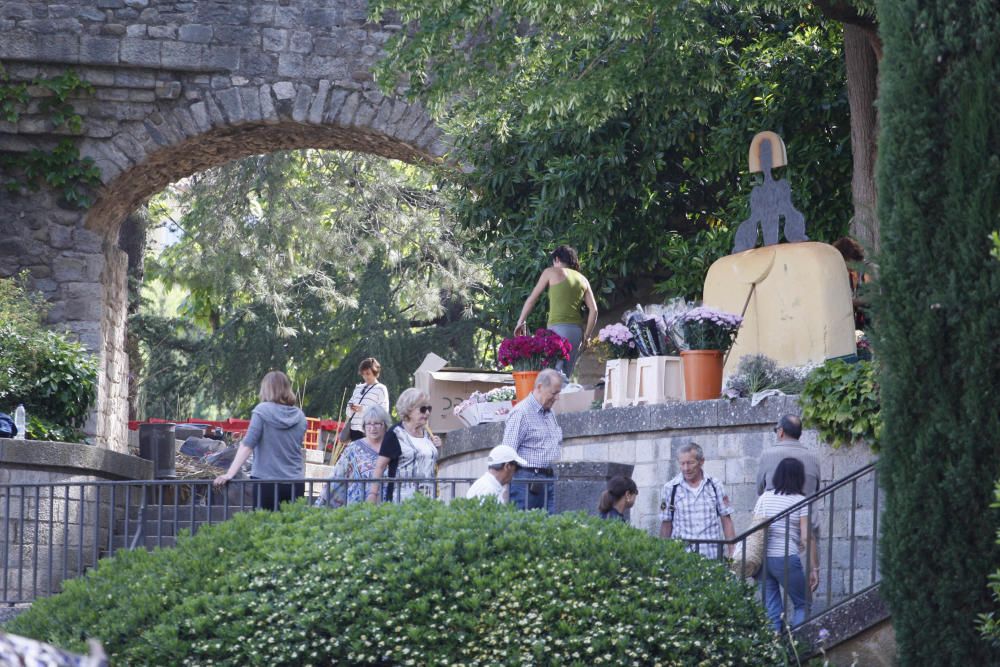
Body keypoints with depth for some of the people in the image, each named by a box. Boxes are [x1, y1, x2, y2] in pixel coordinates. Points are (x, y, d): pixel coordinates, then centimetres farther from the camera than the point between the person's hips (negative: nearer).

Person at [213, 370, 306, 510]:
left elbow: (247, 445, -12)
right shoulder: (299, 416, 6)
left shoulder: (263, 411, -6)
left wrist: (229, 474, -13)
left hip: (266, 482, -4)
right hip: (295, 484, 4)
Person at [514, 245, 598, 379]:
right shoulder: (582, 279, 19)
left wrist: (521, 322, 17)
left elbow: (532, 298, 9)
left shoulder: (552, 272, 9)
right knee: (566, 373, 8)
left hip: (558, 327, -5)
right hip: (577, 330, 5)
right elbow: (593, 310, 11)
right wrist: (586, 336, 15)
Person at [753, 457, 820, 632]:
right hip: (786, 559, -4)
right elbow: (807, 538, -9)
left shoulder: (764, 498, 10)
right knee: (802, 605, 11)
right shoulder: (801, 502, -3)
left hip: (762, 558, 4)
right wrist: (814, 569, -4)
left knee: (771, 611, 10)